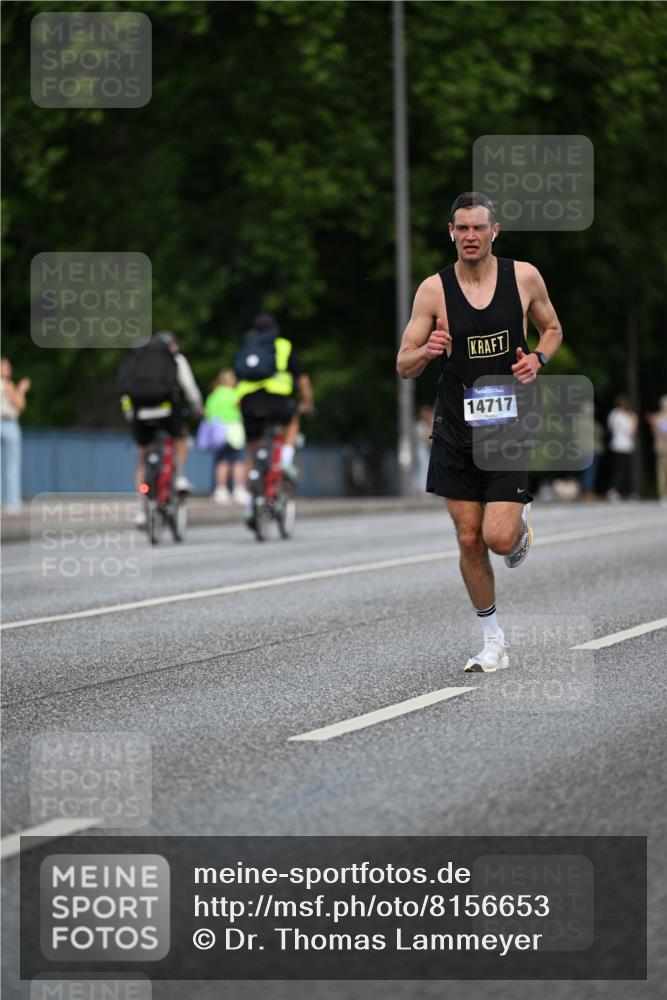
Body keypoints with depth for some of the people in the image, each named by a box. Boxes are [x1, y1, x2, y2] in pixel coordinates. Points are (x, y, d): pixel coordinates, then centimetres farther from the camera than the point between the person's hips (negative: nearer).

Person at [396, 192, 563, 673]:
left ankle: (521, 523, 25)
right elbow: (404, 367, -1)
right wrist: (427, 350, -23)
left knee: (499, 538, -13)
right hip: (456, 429, 1)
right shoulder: (434, 289, -4)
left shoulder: (524, 277, -3)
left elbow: (553, 329, 14)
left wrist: (538, 359, -7)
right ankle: (493, 640, 19)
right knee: (469, 540, 3)